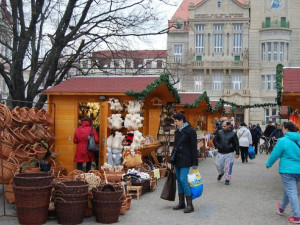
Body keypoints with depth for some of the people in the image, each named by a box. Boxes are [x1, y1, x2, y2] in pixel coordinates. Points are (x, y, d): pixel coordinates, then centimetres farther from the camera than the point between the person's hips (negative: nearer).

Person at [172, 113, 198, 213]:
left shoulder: (190, 131, -10)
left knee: (183, 179, -13)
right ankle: (181, 203, 18)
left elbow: (194, 148, -11)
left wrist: (195, 163, -13)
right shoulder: (177, 131, 12)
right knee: (179, 180, 10)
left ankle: (190, 204, -6)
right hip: (177, 159, 8)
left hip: (185, 159, -8)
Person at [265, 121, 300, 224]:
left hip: (288, 170, -7)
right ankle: (281, 208, 41)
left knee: (291, 192, -2)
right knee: (289, 190, 22)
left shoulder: (283, 141, -13)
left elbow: (275, 154, -7)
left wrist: (268, 164, 8)